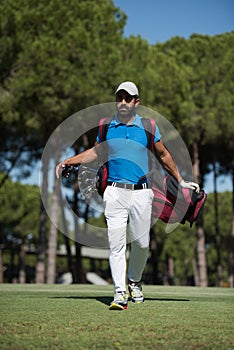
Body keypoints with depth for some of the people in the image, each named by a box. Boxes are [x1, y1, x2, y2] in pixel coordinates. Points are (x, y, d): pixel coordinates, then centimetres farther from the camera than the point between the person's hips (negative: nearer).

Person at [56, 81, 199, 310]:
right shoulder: (106, 126, 7)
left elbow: (163, 155, 15)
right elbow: (95, 152, 21)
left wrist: (181, 182, 18)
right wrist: (68, 162, 13)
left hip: (141, 193, 0)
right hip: (115, 192, 0)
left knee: (141, 243, 3)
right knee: (116, 244, -7)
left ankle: (134, 281, 29)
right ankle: (120, 294, -5)